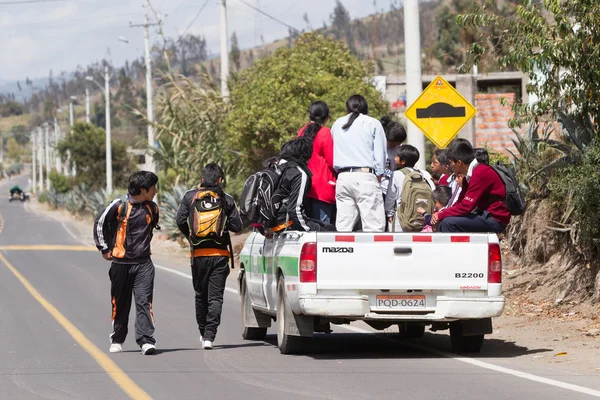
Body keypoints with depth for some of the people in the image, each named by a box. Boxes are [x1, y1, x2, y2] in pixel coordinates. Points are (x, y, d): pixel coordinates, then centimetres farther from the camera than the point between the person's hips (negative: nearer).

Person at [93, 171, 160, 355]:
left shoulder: (152, 208, 5)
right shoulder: (119, 205, -10)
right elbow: (99, 224, 1)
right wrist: (104, 249, 2)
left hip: (143, 264, 2)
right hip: (121, 263, -2)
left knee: (144, 302, -11)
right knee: (120, 305, 9)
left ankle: (147, 341, -16)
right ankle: (117, 340, 24)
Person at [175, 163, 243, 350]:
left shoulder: (190, 196, 0)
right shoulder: (227, 200, -1)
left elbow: (180, 220, -4)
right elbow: (237, 226, -2)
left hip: (198, 253, 1)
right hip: (220, 253, -1)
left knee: (201, 295, 17)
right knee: (215, 296, -1)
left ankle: (203, 333, 24)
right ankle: (209, 336, -11)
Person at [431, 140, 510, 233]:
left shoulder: (481, 173, -18)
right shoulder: (469, 175, 12)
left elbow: (466, 207, -21)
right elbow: (461, 203, 14)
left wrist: (441, 215, -10)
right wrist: (441, 213, -3)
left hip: (495, 219, -10)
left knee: (448, 223, -19)